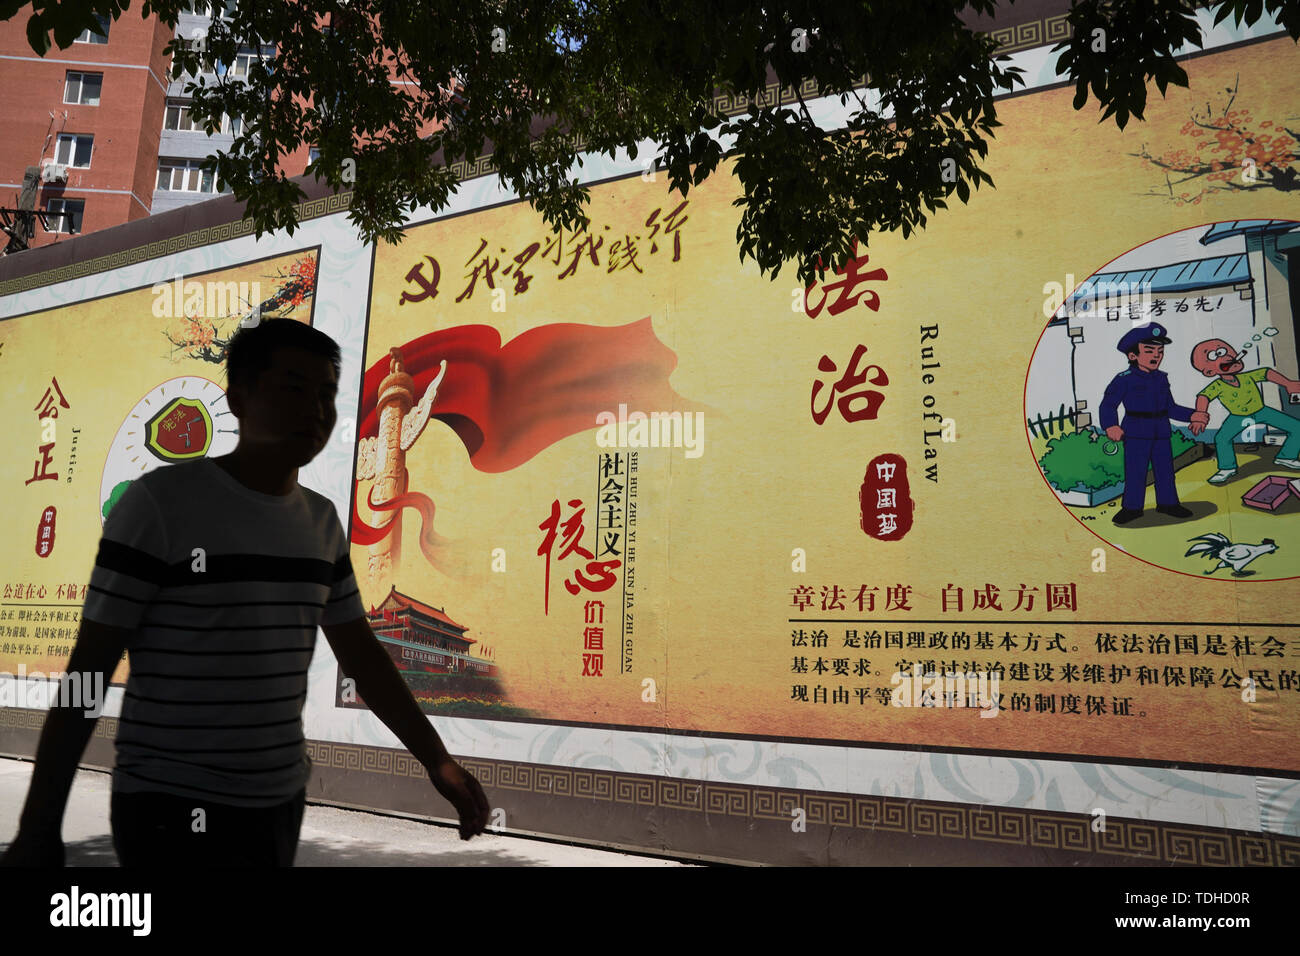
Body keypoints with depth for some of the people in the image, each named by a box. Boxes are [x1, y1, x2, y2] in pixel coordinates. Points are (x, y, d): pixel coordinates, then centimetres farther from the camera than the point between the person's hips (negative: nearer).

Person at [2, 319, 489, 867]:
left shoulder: (322, 521, 3)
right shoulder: (160, 502, -12)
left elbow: (362, 656, 8)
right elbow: (88, 668, -10)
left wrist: (436, 760, 5)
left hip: (281, 801, 5)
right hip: (172, 809, -5)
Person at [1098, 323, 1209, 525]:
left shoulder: (1162, 379, 11)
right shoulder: (1125, 379, -8)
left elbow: (1170, 408, 19)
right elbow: (1108, 404, -11)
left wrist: (1191, 416, 10)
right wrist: (1110, 426, -25)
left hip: (1161, 432, 6)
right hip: (1136, 432, -6)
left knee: (1165, 468, 10)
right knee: (1135, 470, -3)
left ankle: (1167, 503, 24)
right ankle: (1132, 507, 7)